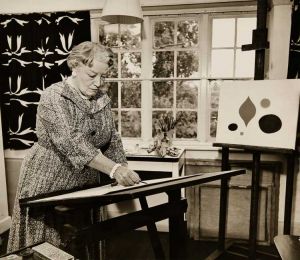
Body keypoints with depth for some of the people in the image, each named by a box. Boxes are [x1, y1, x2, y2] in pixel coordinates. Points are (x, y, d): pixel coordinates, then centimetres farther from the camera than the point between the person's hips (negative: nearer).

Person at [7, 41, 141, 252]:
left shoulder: (103, 99, 2)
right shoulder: (53, 97, -17)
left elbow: (112, 141, 5)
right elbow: (72, 142, -30)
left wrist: (123, 172, -8)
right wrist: (113, 169, -38)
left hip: (86, 184, 5)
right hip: (49, 184, -5)